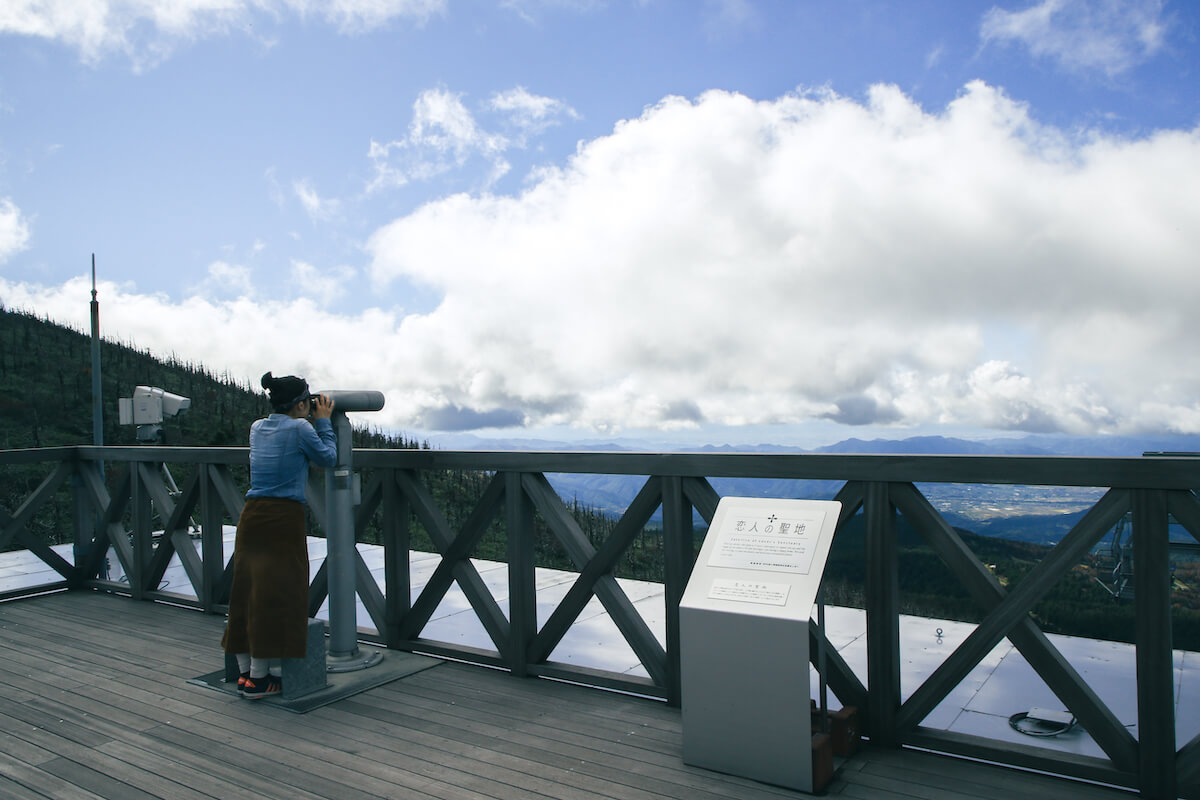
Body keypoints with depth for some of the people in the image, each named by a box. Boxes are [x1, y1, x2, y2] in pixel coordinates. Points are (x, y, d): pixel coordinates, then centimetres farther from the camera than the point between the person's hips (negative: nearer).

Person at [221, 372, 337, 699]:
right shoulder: (300, 427, -8)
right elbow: (328, 457, 5)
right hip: (284, 517, -7)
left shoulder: (257, 427, 13)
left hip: (251, 515, 7)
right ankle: (258, 678, 4)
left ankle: (244, 672, 20)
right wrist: (323, 420, 13)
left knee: (246, 590, 12)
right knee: (275, 593, -1)